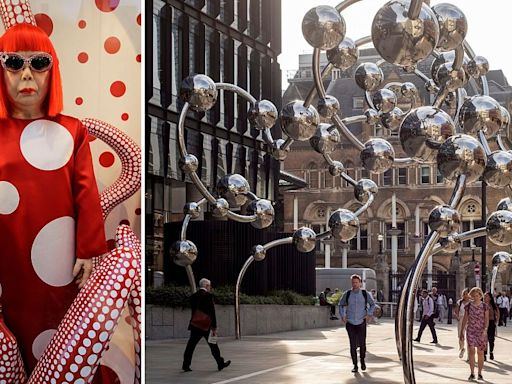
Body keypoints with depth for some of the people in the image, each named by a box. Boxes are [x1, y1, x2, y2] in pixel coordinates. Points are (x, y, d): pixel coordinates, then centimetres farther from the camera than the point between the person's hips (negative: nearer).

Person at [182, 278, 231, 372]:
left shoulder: (193, 296, 7)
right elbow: (212, 313, -12)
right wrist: (214, 327, -10)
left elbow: (194, 311, 12)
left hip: (195, 326, 5)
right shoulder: (208, 296, -10)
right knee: (213, 345, 7)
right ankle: (220, 364, 16)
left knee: (191, 345, 2)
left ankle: (186, 365, -4)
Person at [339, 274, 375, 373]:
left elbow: (372, 304, 15)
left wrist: (369, 314, 4)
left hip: (361, 323, 0)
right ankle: (355, 365, 7)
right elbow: (341, 305, 17)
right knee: (353, 345, -1)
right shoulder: (347, 294, 2)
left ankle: (362, 361, 29)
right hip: (350, 323, 0)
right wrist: (342, 316, 6)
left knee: (362, 344, 2)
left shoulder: (365, 294, 1)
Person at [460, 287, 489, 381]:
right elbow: (465, 319, 9)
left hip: (481, 331, 0)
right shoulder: (468, 306, 4)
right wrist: (461, 331, 9)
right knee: (471, 350, -11)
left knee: (480, 352, 4)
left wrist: (485, 329, -20)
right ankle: (472, 373, -7)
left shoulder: (484, 306, 0)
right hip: (471, 330, 0)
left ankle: (480, 373, 15)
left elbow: (486, 320, -4)